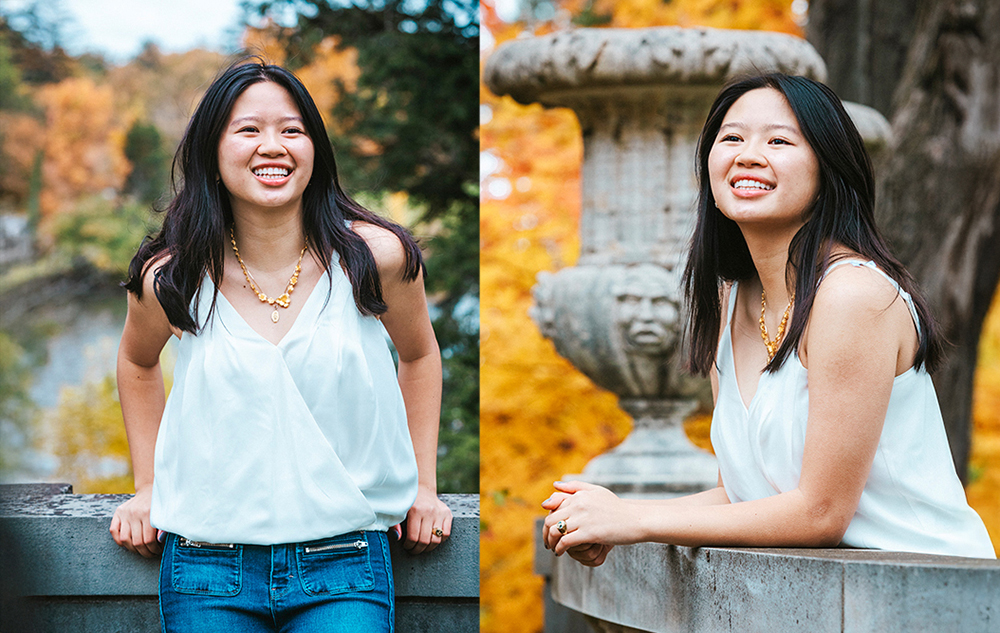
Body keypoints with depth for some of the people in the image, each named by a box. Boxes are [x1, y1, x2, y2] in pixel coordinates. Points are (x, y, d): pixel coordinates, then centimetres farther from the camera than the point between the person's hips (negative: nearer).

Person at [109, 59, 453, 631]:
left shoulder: (376, 257, -7)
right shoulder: (172, 279, -4)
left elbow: (419, 354, 13)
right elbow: (138, 364, 18)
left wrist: (423, 487, 12)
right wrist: (148, 488, 15)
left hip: (343, 567, -1)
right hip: (208, 566, 1)